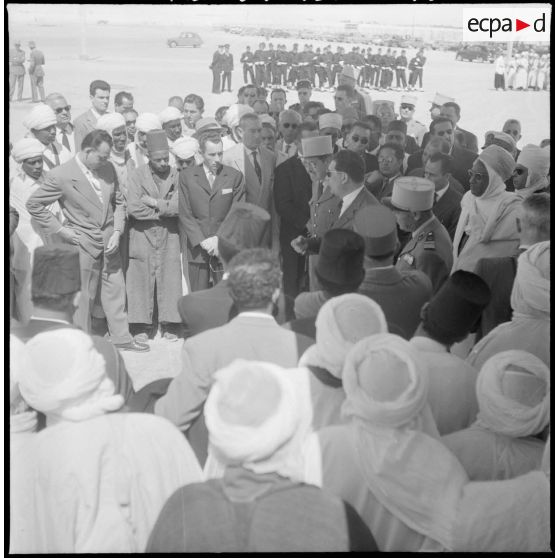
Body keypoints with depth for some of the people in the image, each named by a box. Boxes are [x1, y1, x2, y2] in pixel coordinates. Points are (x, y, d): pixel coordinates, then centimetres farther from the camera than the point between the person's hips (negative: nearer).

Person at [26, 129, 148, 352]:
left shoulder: (108, 169, 2)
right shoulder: (61, 175, -14)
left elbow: (118, 202, 11)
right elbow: (33, 204, -8)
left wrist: (117, 232, -2)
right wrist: (60, 229, -10)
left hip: (109, 240, 5)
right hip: (83, 242, -5)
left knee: (115, 289, 11)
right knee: (83, 294, 5)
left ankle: (121, 337, 24)